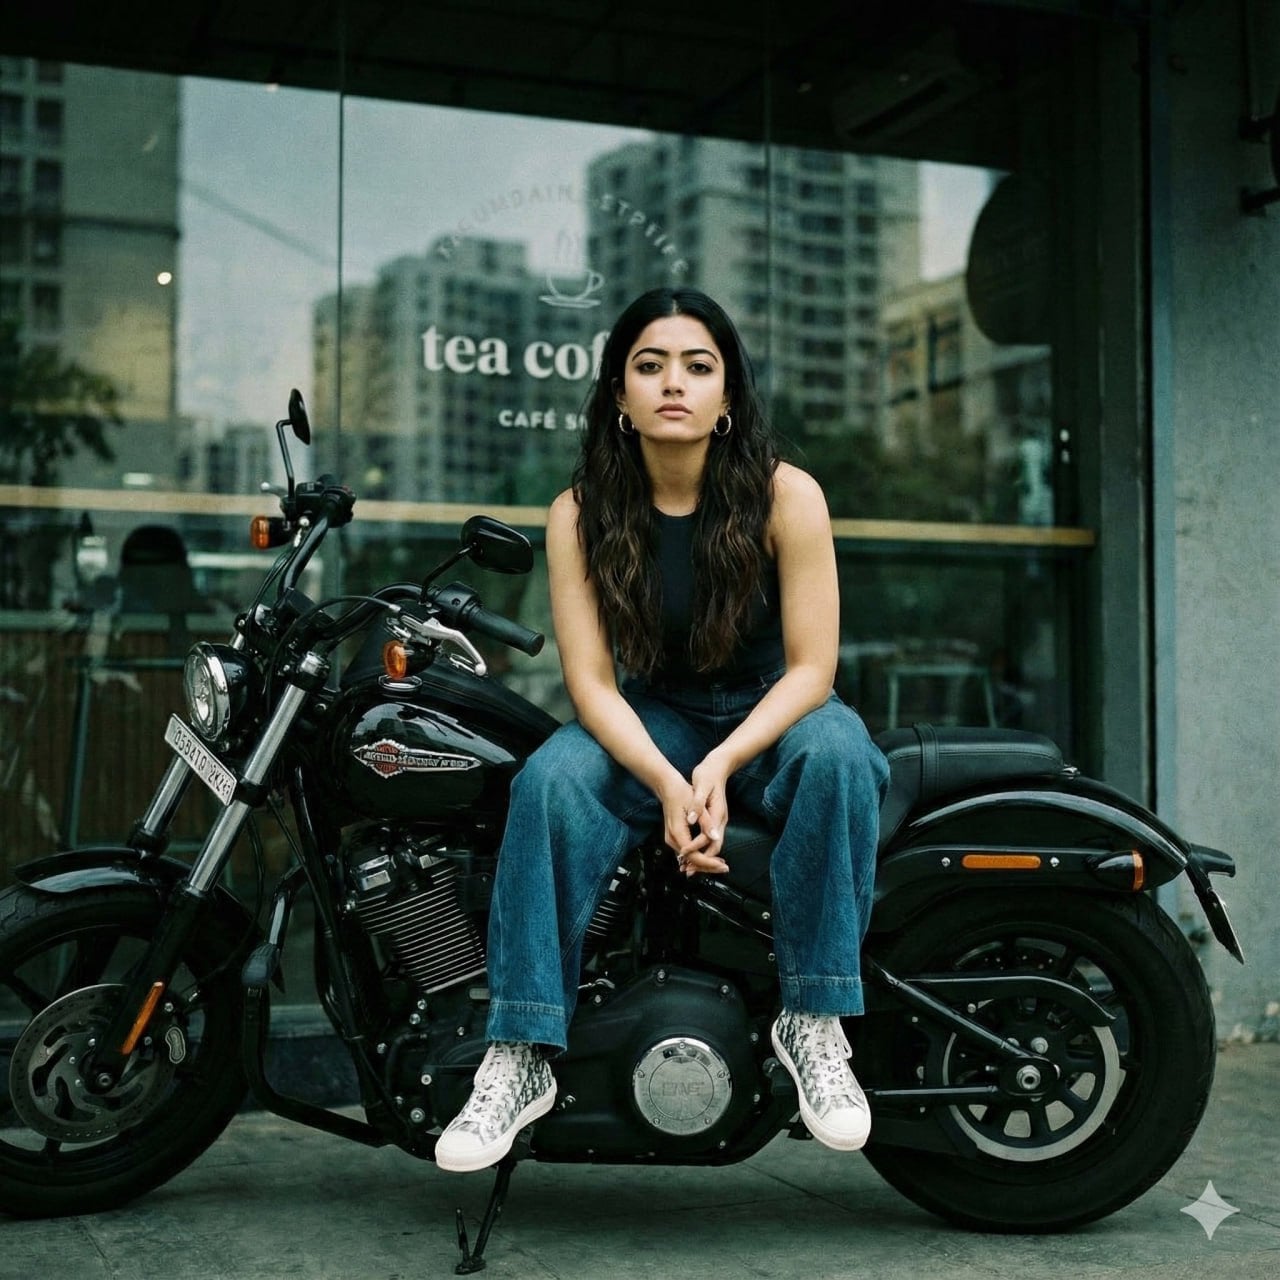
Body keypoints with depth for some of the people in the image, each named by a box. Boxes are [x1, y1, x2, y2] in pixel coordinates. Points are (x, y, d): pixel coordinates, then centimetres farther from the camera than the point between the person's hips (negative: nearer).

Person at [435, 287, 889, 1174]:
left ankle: (814, 1021, -25)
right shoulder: (582, 513, -7)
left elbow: (811, 668, -13)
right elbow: (591, 680, -12)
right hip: (650, 725, 1)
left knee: (836, 750, -35)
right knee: (550, 782, -29)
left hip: (770, 718, -1)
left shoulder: (785, 495, -11)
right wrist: (667, 782, -30)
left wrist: (720, 768, -28)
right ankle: (523, 1058, -27)